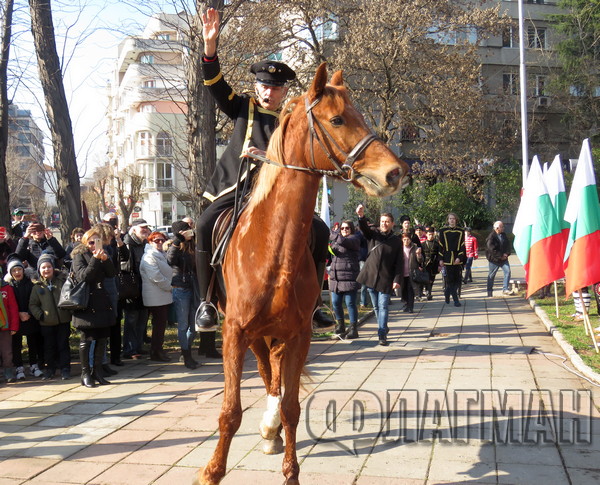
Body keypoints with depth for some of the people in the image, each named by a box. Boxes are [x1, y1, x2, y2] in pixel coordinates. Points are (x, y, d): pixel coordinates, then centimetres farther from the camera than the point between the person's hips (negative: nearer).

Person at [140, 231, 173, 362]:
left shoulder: (162, 255, 18)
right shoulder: (150, 256, -15)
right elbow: (155, 276, -23)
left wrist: (169, 286, 13)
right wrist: (169, 286, -14)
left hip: (164, 296, 10)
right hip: (156, 297, -10)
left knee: (161, 324, 14)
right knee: (159, 324, -4)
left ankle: (158, 350, 24)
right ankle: (156, 352, 4)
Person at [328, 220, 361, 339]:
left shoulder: (354, 239, -3)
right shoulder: (335, 240, 19)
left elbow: (342, 241, -22)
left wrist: (333, 234, -6)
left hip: (349, 277, -7)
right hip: (336, 277, 7)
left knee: (350, 303, -5)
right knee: (335, 302, 9)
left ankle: (353, 329, 2)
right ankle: (340, 324, 27)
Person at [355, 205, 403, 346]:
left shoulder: (397, 241, 3)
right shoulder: (374, 234, 5)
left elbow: (399, 263, 0)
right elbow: (364, 228, -16)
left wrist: (397, 280, -10)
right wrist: (361, 216, -37)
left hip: (386, 279, -2)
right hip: (371, 276, 2)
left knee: (383, 306, -7)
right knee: (376, 307, 13)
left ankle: (382, 335, -7)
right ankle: (383, 328, 30)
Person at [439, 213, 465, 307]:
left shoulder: (460, 231, 6)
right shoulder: (443, 231, 3)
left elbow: (462, 246, 4)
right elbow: (441, 245, 3)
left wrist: (459, 258, -9)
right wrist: (441, 259, -1)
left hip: (458, 259, 2)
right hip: (447, 259, -2)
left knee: (457, 280, 2)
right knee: (450, 279, -5)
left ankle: (447, 292, 24)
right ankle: (455, 300, -2)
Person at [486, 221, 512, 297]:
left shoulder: (504, 235, 8)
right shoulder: (491, 236, -15)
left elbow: (508, 245, 13)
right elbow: (491, 248, -20)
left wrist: (506, 254, -4)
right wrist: (500, 256, -17)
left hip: (503, 258, 6)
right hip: (494, 259, -6)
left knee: (507, 271, -9)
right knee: (491, 275, 4)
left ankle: (505, 289, -2)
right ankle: (489, 293, 14)